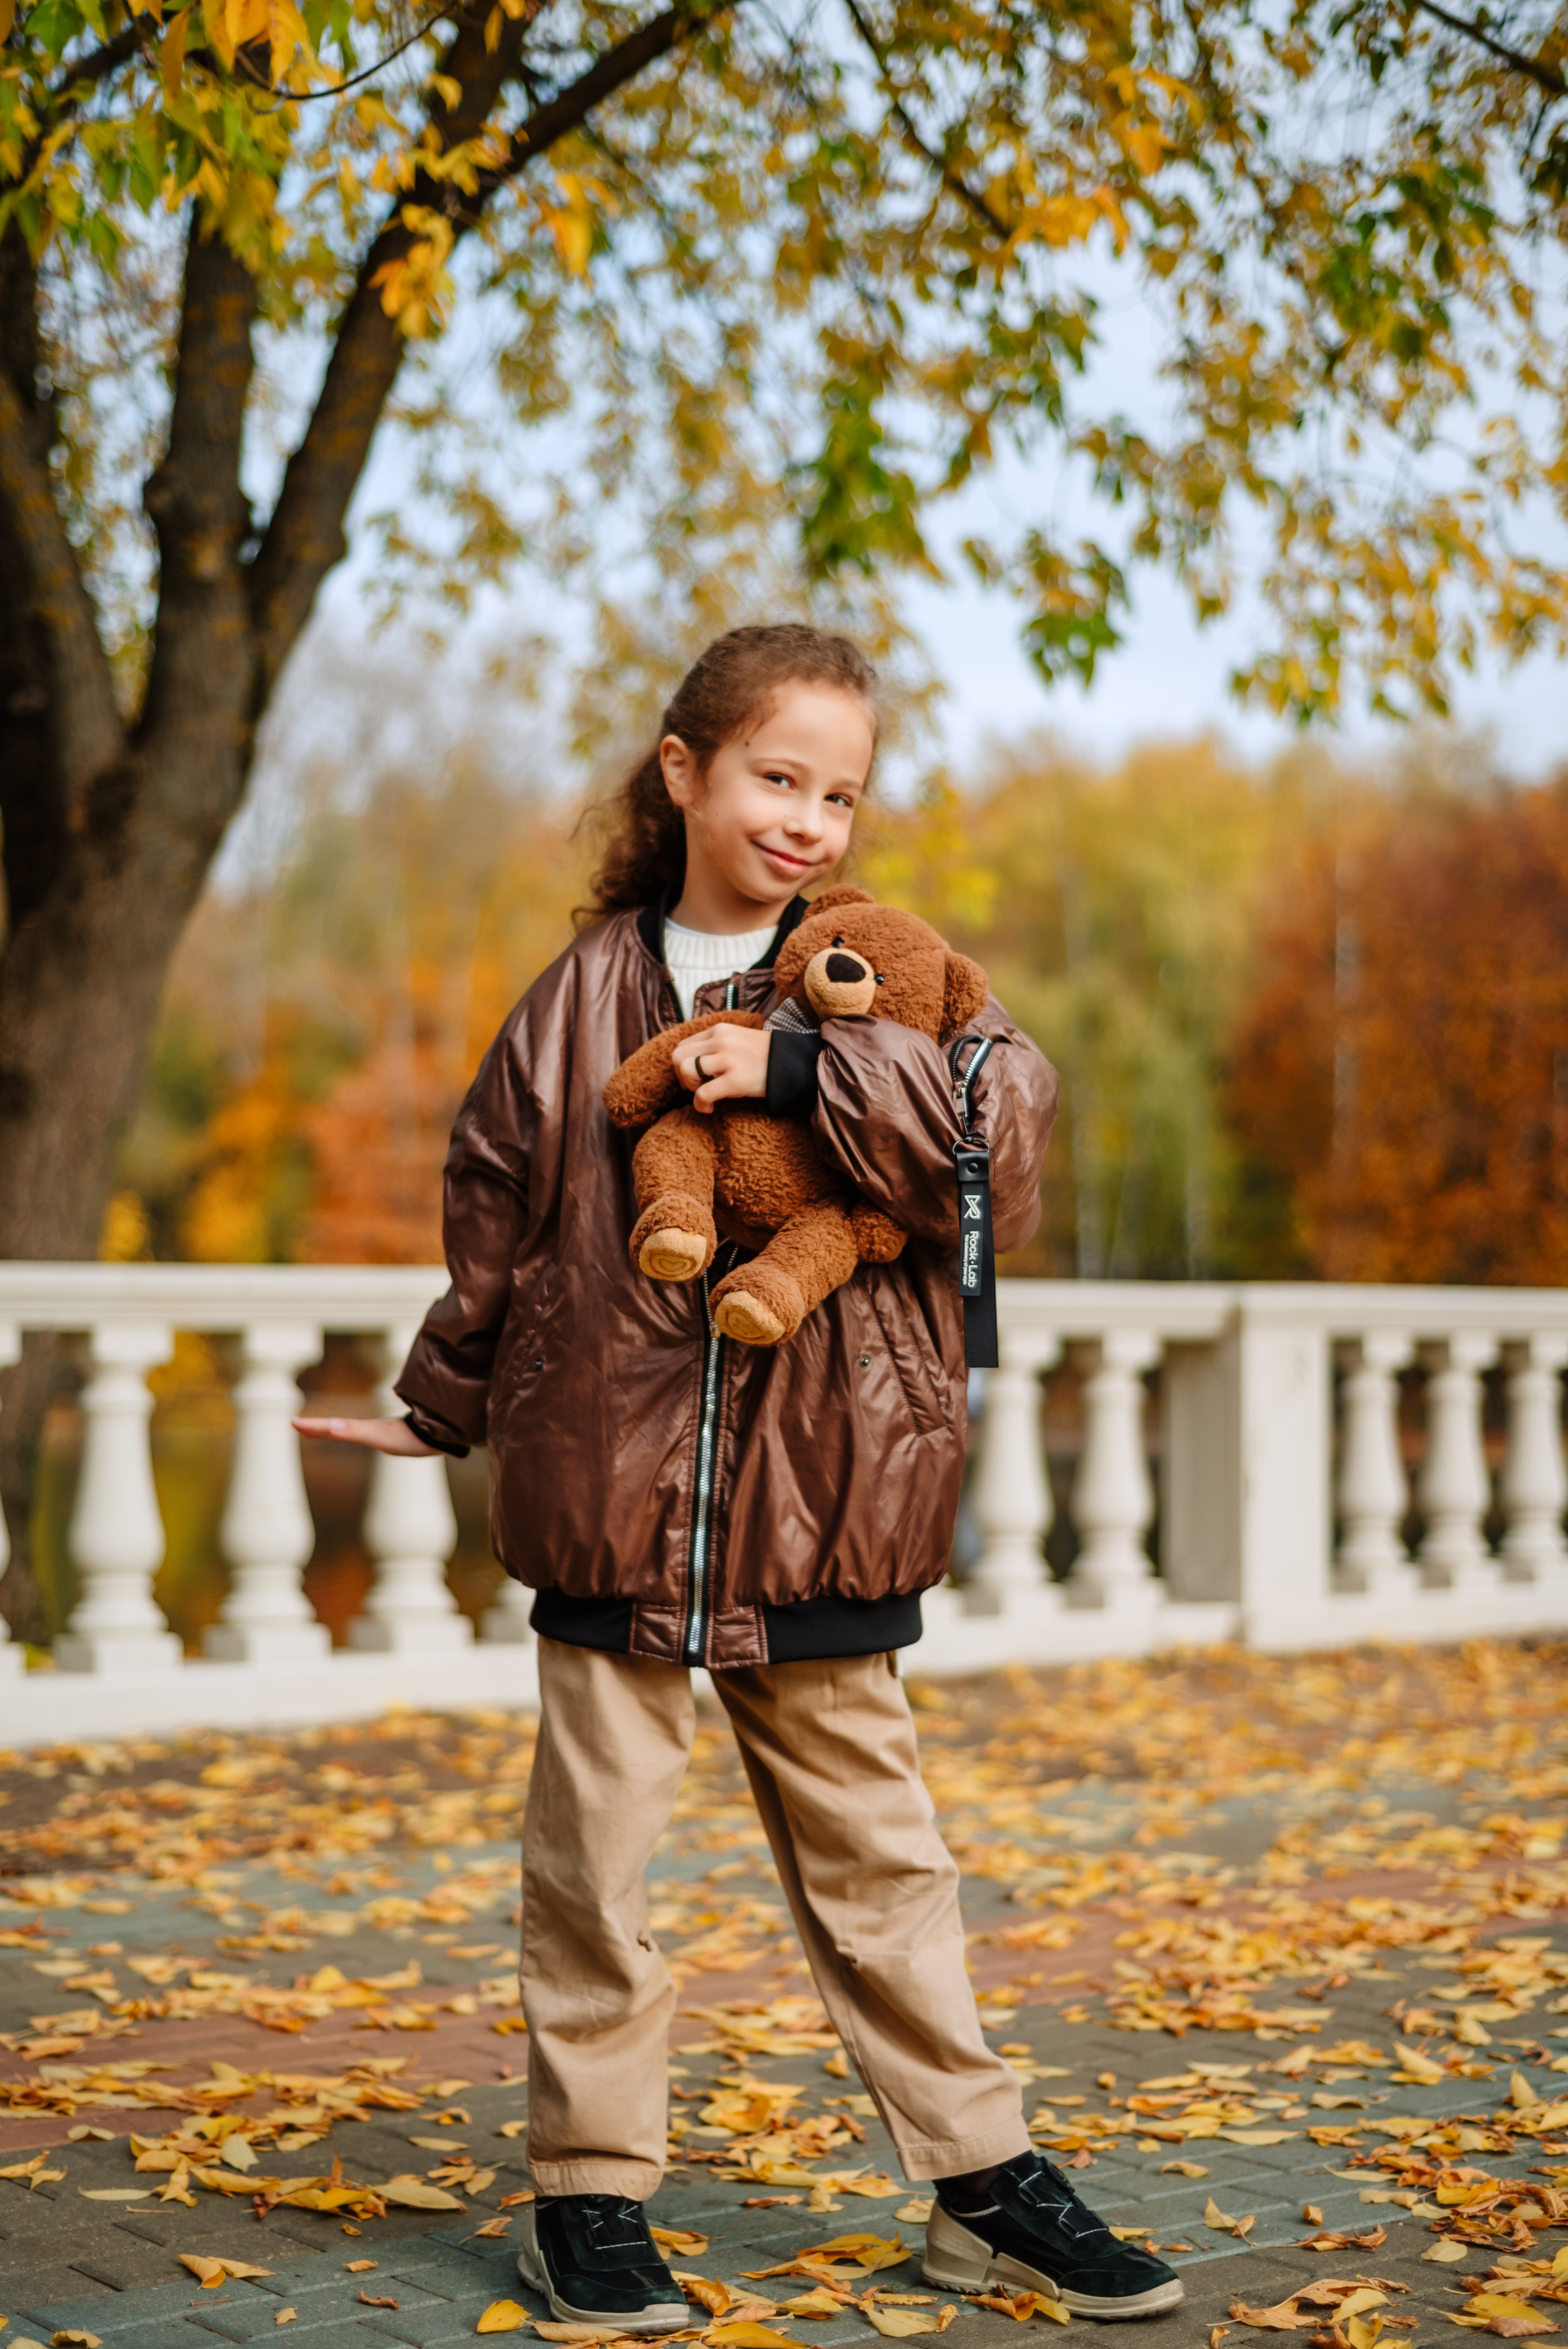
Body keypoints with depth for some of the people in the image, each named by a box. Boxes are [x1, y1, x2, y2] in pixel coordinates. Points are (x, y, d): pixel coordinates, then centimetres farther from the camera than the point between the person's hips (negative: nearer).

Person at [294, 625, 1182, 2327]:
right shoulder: (586, 994, 4)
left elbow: (1008, 1125, -17)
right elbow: (497, 1217, 14)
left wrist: (804, 1068, -22)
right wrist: (435, 1408, 22)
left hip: (826, 1504, 0)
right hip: (606, 1489, 1)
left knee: (875, 1856, 12)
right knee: (593, 1859, 7)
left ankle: (983, 2181, 24)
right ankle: (589, 2191, 21)